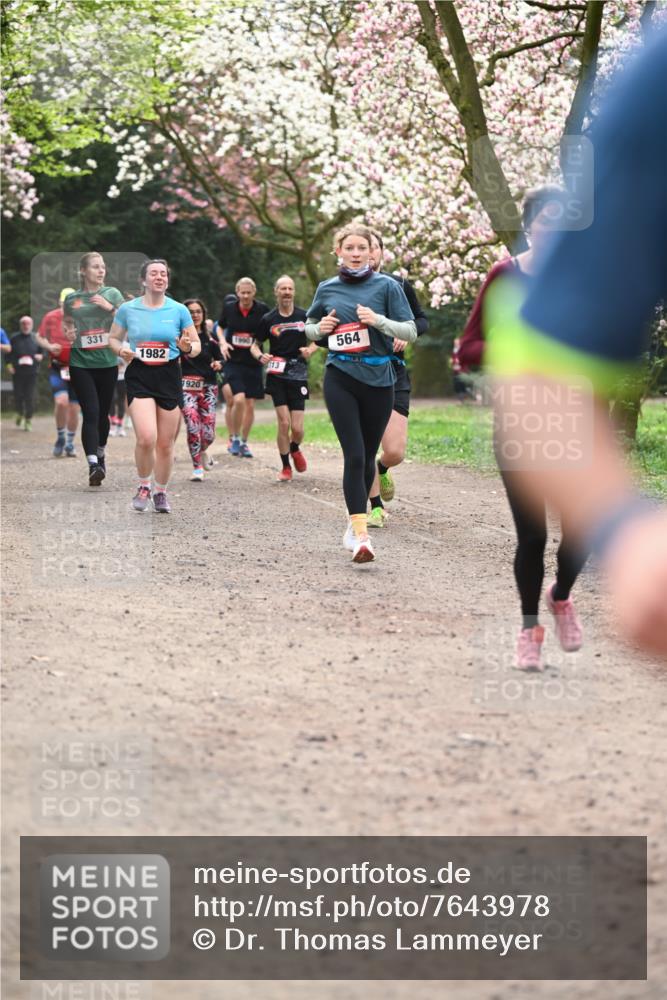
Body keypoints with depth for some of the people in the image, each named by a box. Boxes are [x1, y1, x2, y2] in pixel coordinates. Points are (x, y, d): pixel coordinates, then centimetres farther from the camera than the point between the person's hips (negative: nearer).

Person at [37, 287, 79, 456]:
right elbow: (39, 337, 9)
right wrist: (49, 346, -11)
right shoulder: (50, 317, -4)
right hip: (57, 367, -1)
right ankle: (60, 438, 0)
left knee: (74, 408, 5)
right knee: (61, 401, -23)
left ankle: (70, 444, 25)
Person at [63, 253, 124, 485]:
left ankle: (101, 453, 36)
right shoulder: (71, 298, 5)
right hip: (80, 364, -1)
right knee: (90, 413, -13)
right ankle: (93, 465, -20)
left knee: (103, 413, 12)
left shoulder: (112, 294, 5)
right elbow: (66, 324, 20)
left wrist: (110, 308, -14)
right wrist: (67, 334, -2)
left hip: (107, 363, 1)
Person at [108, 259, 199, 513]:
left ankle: (160, 493, 25)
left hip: (169, 377, 2)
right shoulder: (128, 309, 2)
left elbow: (196, 345, 9)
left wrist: (188, 348, -15)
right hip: (138, 377, -1)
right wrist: (121, 351, -8)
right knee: (146, 438, -18)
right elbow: (113, 338, 13)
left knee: (165, 443, 5)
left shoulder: (179, 311, 2)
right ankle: (144, 487, 6)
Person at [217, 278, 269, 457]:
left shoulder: (262, 309, -5)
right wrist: (223, 342, -2)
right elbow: (220, 327, 16)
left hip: (253, 362, 1)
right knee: (239, 399, -17)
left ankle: (244, 442, 21)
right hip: (233, 361, -1)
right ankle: (235, 438, 1)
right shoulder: (229, 308, -1)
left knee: (250, 404, 5)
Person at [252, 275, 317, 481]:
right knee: (284, 423, -10)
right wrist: (260, 356, -11)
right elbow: (255, 345, 10)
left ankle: (295, 449, 33)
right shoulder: (268, 319, 1)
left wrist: (310, 349, -7)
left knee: (297, 429, -3)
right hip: (277, 376, -1)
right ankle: (286, 467, 7)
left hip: (299, 376, 1)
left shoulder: (304, 316, 2)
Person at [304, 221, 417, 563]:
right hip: (340, 378, 0)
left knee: (367, 456, 10)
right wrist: (320, 328, -1)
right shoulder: (327, 289, 7)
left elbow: (410, 332, -2)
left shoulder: (386, 286, 0)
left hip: (378, 380, 0)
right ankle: (360, 534, -16)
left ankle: (355, 523, 29)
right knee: (354, 455, -12)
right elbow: (309, 327, 22)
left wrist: (378, 320, -17)